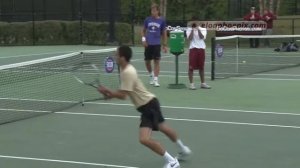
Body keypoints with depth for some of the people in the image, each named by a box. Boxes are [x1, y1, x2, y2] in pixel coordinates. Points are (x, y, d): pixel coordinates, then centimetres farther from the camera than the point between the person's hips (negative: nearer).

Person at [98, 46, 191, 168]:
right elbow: (123, 92, 12)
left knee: (144, 139, -20)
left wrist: (108, 91, -13)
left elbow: (123, 95, -26)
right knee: (164, 128, 29)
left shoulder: (127, 72, -25)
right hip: (149, 104, 11)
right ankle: (184, 150, 50)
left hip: (149, 106, -11)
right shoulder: (127, 69, 7)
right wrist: (111, 94, -3)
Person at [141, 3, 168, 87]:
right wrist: (143, 39, -1)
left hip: (157, 44, -2)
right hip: (148, 44, 2)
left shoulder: (162, 20, 0)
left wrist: (164, 45, 3)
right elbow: (143, 30, 16)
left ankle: (155, 80, -1)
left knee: (156, 61, -5)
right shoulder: (147, 19, 4)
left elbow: (164, 33, 6)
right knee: (147, 61, 7)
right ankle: (151, 75, 31)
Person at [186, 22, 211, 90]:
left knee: (201, 67, 8)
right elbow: (189, 38, -8)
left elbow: (202, 37, -8)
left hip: (201, 49, 2)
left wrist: (198, 29, -14)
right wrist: (192, 30, -11)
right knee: (191, 67, -5)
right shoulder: (189, 30, 7)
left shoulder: (203, 29, 9)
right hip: (193, 49, -2)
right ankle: (191, 84, -1)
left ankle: (203, 83, 17)